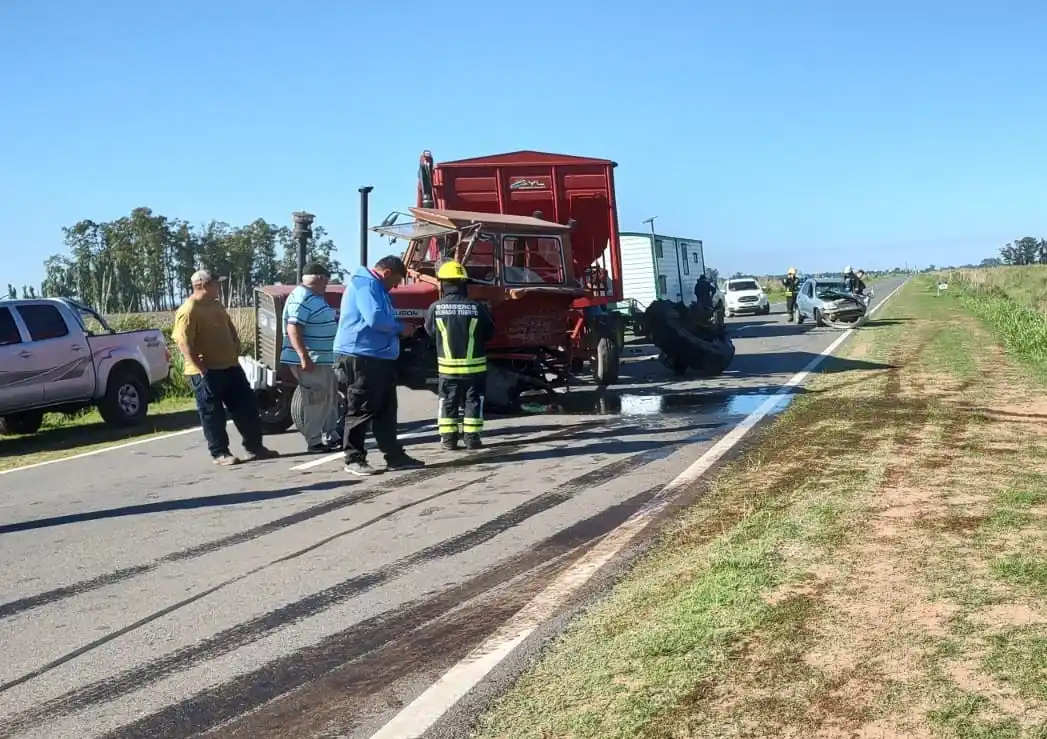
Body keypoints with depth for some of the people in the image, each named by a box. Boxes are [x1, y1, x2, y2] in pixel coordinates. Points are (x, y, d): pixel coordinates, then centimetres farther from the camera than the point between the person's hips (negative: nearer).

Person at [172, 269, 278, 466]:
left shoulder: (217, 306, 13)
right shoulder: (188, 311, -15)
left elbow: (231, 329, 26)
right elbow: (184, 343, -20)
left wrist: (236, 351, 13)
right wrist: (201, 369, -21)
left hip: (230, 367, 8)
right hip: (207, 373, -8)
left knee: (247, 407, 9)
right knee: (213, 414, 2)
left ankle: (255, 447, 17)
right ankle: (220, 453, 12)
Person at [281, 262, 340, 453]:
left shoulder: (314, 298, 14)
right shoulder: (301, 299, -18)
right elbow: (293, 330, -25)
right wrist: (305, 358, -28)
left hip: (323, 359, 11)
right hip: (310, 361, -11)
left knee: (330, 399, 16)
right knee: (316, 402, -4)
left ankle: (330, 437, 25)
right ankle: (314, 442, 4)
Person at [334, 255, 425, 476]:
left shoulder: (376, 287, 21)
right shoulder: (365, 284, -13)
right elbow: (375, 318, -24)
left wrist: (397, 329, 9)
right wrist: (400, 328, -10)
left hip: (378, 357, 11)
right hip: (361, 356, -11)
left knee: (386, 409, 12)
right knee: (361, 410, -4)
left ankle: (394, 455, 17)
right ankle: (354, 458, 4)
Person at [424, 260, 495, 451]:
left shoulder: (436, 308, -9)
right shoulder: (477, 307, -11)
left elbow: (430, 330, 8)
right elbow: (490, 333, 1)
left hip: (448, 367, 1)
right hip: (474, 366, -1)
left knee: (448, 402, 13)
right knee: (473, 401, 11)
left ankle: (448, 438, 14)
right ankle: (471, 437, 10)